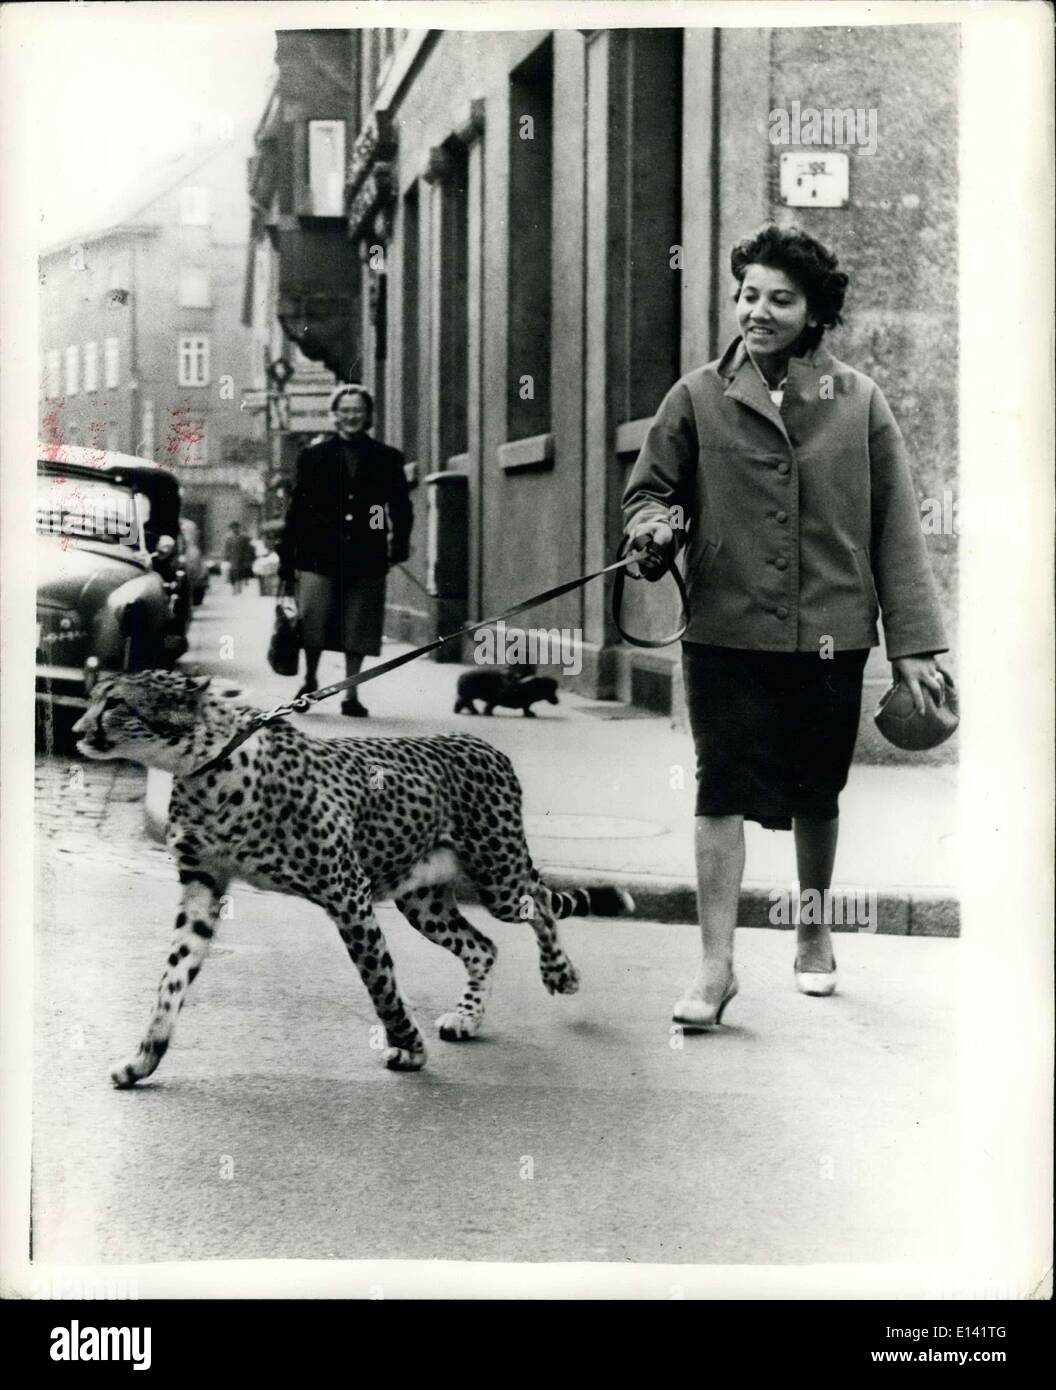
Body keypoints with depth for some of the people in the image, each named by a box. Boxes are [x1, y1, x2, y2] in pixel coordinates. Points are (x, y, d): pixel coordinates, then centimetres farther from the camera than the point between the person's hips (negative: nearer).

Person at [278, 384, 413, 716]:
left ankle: (351, 695, 12)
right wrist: (288, 558, 3)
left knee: (358, 628, 2)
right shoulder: (313, 456, 9)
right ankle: (310, 679, 14)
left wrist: (400, 544, -4)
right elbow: (297, 509, 8)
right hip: (319, 555, -1)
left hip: (366, 558, 1)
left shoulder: (387, 459, 10)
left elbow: (401, 507, 12)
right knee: (313, 623, -10)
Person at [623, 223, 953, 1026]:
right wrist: (655, 531, -14)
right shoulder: (698, 398, 3)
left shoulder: (859, 403, 4)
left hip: (831, 637, 1)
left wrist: (914, 641, 1)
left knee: (818, 796, 13)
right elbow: (649, 490, 11)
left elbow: (897, 528, 5)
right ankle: (717, 966, -1)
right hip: (727, 634, -1)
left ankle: (814, 930, 36)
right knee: (723, 793, -6)